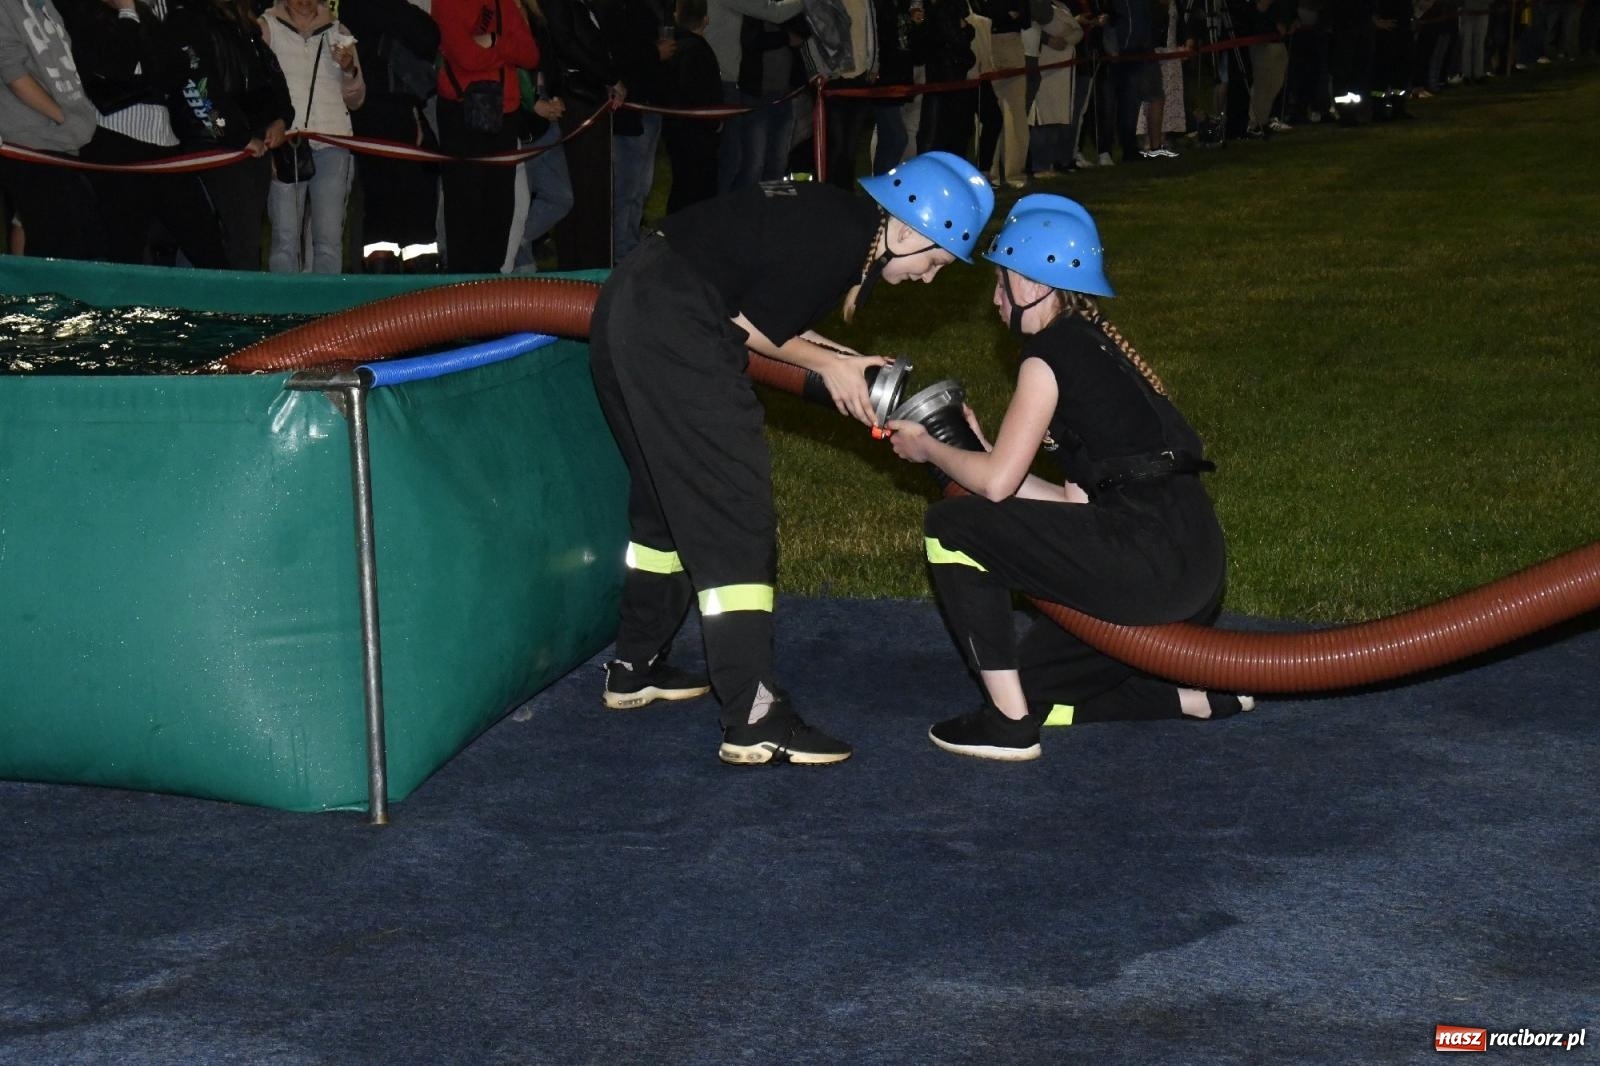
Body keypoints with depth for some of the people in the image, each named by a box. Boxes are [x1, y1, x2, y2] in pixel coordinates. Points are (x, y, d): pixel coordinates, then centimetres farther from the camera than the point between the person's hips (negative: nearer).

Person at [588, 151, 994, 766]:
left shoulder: (834, 215, 14)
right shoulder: (842, 243, -15)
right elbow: (751, 326, -10)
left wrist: (845, 366, 12)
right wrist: (831, 364, 4)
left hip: (628, 309, 11)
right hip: (672, 330, -11)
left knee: (669, 497, 23)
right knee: (735, 513, -8)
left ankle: (635, 668, 37)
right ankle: (754, 721, -7)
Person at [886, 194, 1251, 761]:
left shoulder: (1049, 352, -7)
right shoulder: (1096, 342, 20)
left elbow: (997, 483, -11)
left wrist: (925, 446, 7)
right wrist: (975, 449, 19)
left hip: (1149, 561, -10)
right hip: (1193, 573, 10)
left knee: (952, 525, -3)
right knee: (1032, 685, 20)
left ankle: (1009, 722, -1)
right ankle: (1204, 694, 13)